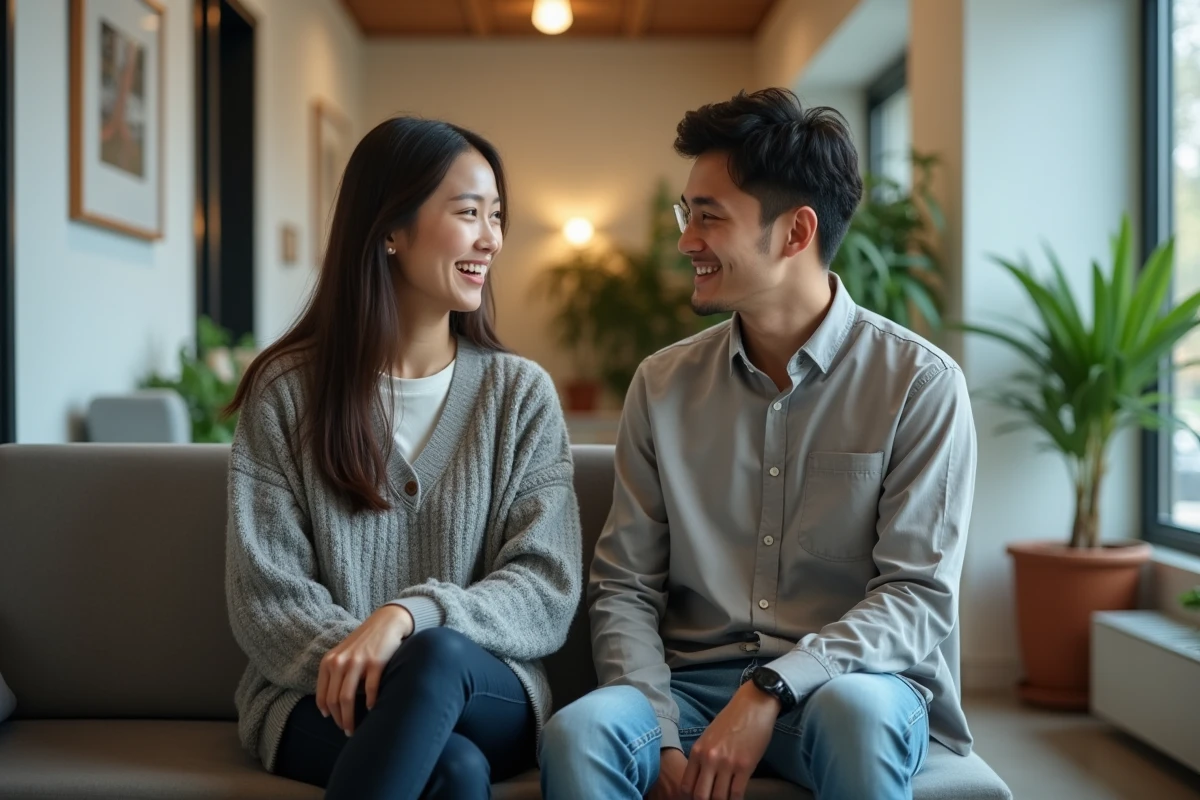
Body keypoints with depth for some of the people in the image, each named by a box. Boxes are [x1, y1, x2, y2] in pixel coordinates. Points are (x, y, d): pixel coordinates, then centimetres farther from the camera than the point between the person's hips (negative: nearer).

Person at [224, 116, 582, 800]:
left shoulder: (522, 394, 4)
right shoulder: (285, 391, 2)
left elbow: (547, 591, -4)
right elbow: (266, 599, -3)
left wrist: (411, 615, -22)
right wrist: (361, 660, -23)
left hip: (488, 697, 2)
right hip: (325, 698, -2)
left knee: (440, 654, -35)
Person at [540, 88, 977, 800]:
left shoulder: (920, 383, -3)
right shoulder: (663, 385, 6)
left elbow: (920, 595, -8)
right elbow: (626, 588, 4)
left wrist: (771, 690, -21)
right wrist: (661, 736, -12)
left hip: (850, 681, -1)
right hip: (692, 686, 1)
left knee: (856, 714, -36)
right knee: (578, 734, -30)